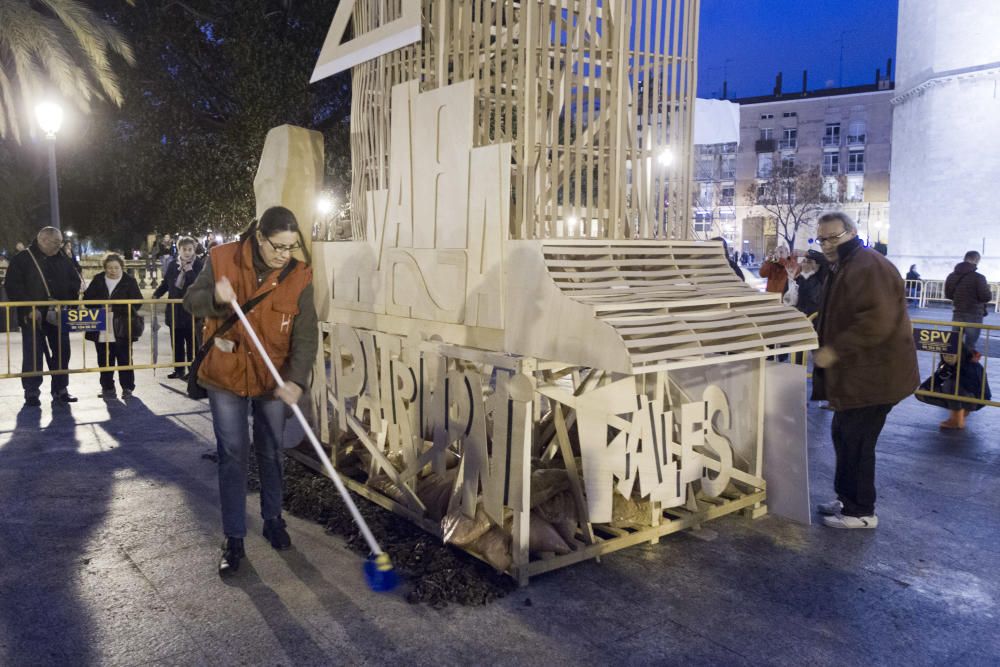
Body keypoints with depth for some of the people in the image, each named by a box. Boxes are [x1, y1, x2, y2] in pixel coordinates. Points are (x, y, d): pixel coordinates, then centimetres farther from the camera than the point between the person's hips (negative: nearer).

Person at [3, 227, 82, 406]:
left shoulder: (62, 259, 9)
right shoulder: (22, 259, -4)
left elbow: (75, 281, 16)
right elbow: (13, 287, -8)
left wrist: (69, 302, -1)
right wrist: (29, 309, -16)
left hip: (59, 316, 4)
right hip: (33, 316, -4)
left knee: (62, 353, 7)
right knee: (33, 355, 1)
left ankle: (60, 389, 19)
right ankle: (31, 392, 10)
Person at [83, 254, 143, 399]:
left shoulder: (129, 281, -1)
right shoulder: (98, 280, 7)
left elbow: (136, 302, -9)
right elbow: (87, 298, 5)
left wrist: (114, 308, -17)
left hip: (122, 328, -3)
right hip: (101, 329, 3)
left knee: (124, 359, 2)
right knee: (104, 360, 9)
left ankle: (127, 387, 11)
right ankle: (107, 387, 20)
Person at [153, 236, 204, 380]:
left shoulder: (200, 265, -9)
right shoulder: (172, 265, 5)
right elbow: (165, 283, 15)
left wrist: (189, 271, -22)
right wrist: (156, 295, 3)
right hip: (175, 310, 5)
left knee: (192, 343, 2)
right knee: (176, 342, 14)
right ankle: (179, 369, 25)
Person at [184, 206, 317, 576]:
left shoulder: (298, 276, -13)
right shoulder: (222, 259, -13)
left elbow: (306, 335, -16)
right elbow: (191, 301, -4)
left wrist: (296, 379, -30)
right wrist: (215, 297, -27)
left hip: (272, 378, 1)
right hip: (225, 375, -1)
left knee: (271, 452, 15)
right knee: (232, 455, 3)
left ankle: (273, 519, 36)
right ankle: (233, 539, 15)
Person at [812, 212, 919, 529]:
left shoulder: (868, 267, -19)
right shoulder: (844, 267, 16)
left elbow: (878, 321, -30)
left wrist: (834, 349, -26)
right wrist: (822, 341, 15)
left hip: (873, 375, -11)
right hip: (857, 373, 11)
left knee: (855, 440, -3)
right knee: (844, 435, 17)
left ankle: (861, 512, 10)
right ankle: (847, 498, 30)